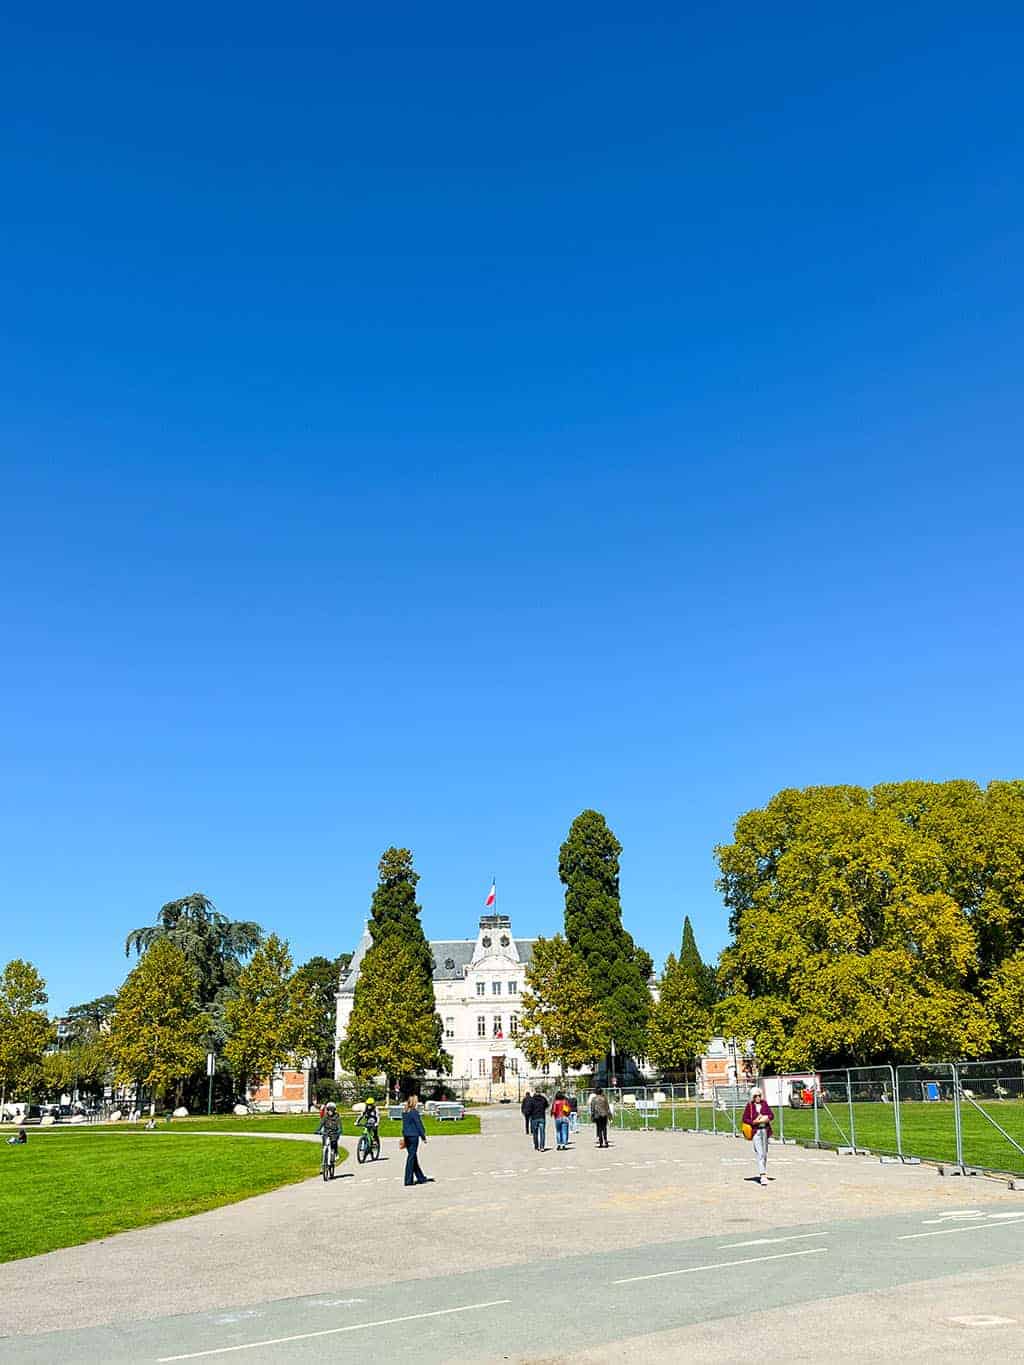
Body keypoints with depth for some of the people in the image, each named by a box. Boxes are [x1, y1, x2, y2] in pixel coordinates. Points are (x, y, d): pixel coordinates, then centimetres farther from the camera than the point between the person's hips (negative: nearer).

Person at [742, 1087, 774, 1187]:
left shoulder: (764, 1104, 7)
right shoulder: (749, 1106, -4)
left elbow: (771, 1115, 10)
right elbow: (745, 1118, -4)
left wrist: (767, 1118, -11)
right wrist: (754, 1122, -17)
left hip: (765, 1130, 5)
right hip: (756, 1131, -5)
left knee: (765, 1152, 16)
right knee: (760, 1153, -14)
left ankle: (764, 1172, 32)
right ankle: (763, 1175, -19)